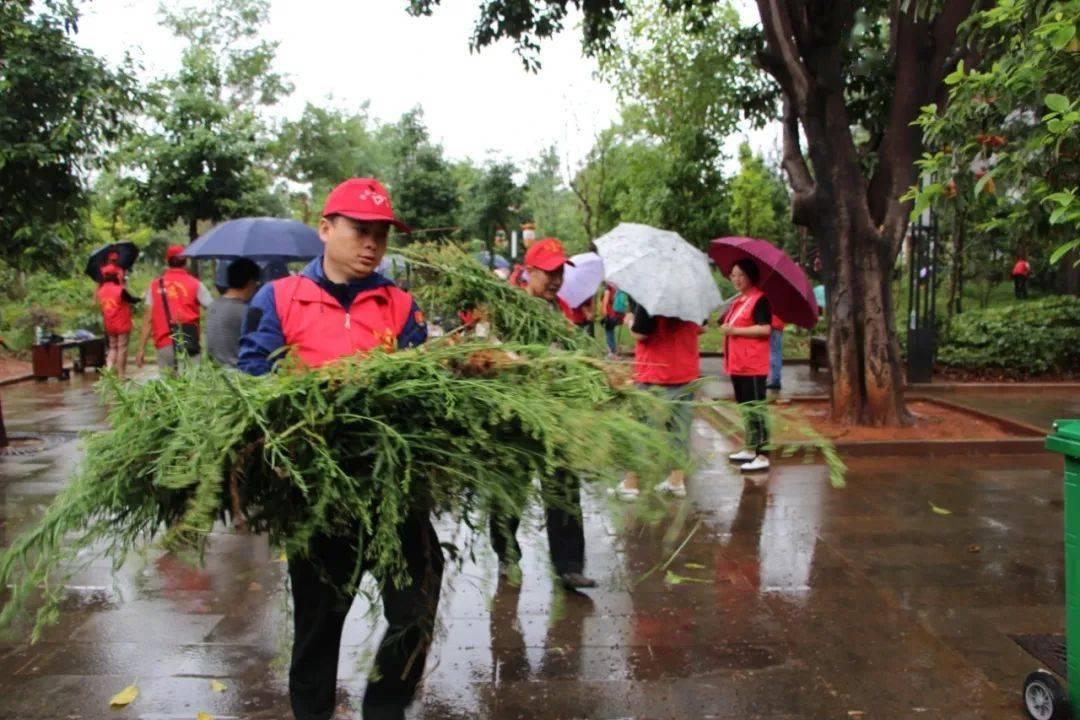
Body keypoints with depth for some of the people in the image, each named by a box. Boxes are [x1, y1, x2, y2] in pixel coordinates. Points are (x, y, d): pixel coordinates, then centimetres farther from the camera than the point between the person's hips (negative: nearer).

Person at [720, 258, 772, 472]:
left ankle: (762, 456, -4)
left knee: (755, 408, -7)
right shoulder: (737, 301, 17)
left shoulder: (759, 300, -11)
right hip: (737, 364, 10)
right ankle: (750, 450, 28)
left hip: (752, 366, -10)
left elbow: (765, 329, -22)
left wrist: (735, 330, -20)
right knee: (745, 407, 17)